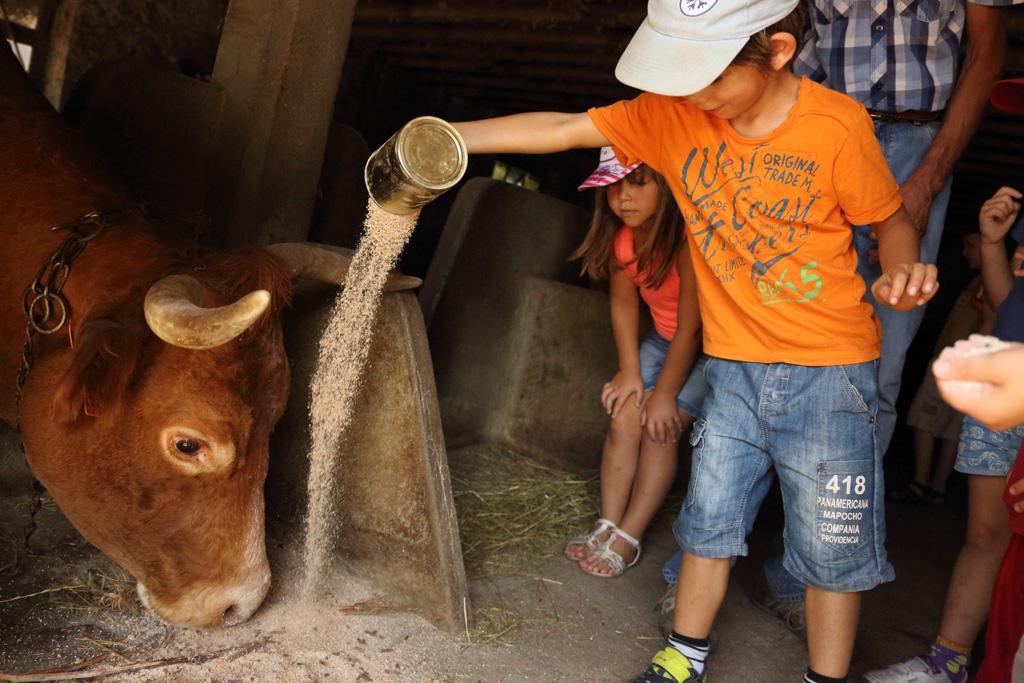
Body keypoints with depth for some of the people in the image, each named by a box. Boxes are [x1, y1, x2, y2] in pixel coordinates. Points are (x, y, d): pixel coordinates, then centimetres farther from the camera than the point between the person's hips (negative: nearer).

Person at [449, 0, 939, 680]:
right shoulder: (672, 113, -6)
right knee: (711, 515, 14)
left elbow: (891, 217, -1)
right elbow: (563, 128, -4)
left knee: (831, 542, 6)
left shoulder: (837, 124, -15)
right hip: (733, 362, 3)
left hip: (829, 367, -3)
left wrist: (903, 270, -22)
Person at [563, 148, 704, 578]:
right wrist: (630, 371, -7)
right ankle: (607, 526, 2)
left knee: (661, 426, -15)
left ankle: (628, 539, -5)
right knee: (625, 416, -7)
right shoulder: (621, 237, -12)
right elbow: (623, 304, -1)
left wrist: (665, 394, -19)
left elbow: (691, 326, -27)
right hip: (664, 340, 6)